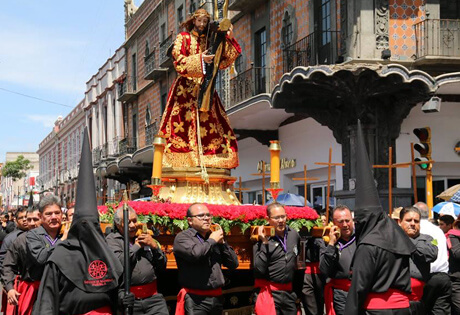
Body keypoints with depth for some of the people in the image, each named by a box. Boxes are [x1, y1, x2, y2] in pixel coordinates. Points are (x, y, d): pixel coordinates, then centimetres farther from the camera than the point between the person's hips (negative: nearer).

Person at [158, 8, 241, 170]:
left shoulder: (210, 41, 17)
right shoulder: (183, 38, 6)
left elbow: (223, 62, 6)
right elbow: (179, 61, -8)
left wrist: (229, 41, -4)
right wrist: (200, 59, -22)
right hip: (185, 88, -4)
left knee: (208, 125, -5)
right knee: (182, 124, -12)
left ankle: (206, 161, -6)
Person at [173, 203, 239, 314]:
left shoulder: (214, 237, 17)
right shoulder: (182, 237, 0)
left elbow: (234, 264, 14)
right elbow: (195, 253, -22)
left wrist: (222, 242, 2)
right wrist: (212, 241, -5)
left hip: (217, 298, 6)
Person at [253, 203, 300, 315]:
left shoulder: (294, 235, 6)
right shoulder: (263, 239, -10)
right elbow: (259, 269, -18)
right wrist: (264, 244, -22)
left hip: (289, 292, 5)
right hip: (269, 292, -5)